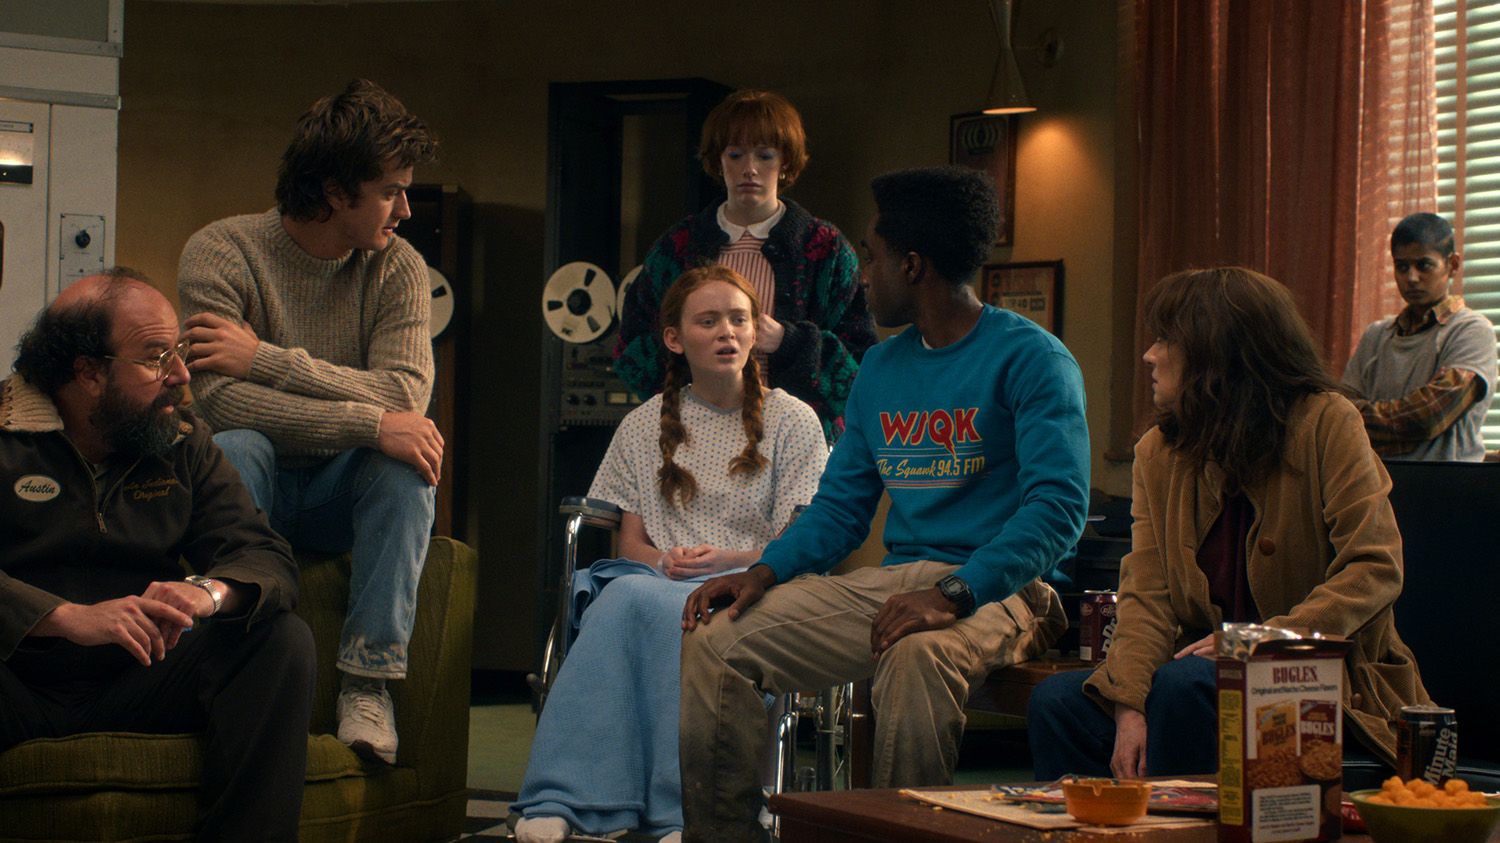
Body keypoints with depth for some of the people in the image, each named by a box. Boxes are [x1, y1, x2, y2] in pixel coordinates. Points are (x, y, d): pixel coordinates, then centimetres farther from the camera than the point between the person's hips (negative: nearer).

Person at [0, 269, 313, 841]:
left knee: (284, 640, -17)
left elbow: (266, 557, 0)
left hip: (137, 683, 4)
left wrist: (208, 592, -24)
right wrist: (72, 618, -32)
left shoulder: (183, 445, 11)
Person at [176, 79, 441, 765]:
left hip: (342, 498, 3)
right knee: (236, 449, -35)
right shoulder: (222, 252, -12)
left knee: (407, 462, -29)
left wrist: (266, 359, -25)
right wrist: (368, 421, -33)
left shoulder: (398, 267, -2)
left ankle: (369, 682, -29)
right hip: (254, 487, -2)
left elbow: (405, 394, -18)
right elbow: (220, 399, -26)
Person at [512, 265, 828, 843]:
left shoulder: (791, 421, 10)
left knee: (638, 600, -36)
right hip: (660, 579, 3)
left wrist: (729, 560, -14)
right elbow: (630, 542, 16)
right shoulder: (644, 427, 19)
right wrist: (664, 561, -7)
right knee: (628, 593, -36)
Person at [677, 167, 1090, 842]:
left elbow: (1058, 504, -18)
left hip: (994, 589, -7)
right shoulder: (881, 369, 18)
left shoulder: (1029, 358, -6)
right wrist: (764, 572, -2)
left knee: (917, 652, -40)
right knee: (713, 643, -8)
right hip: (891, 581, 7)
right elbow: (839, 508, 18)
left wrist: (955, 593, -30)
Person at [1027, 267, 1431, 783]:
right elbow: (1147, 595, 0)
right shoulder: (1158, 451, 8)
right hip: (1213, 665, 5)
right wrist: (1129, 704, -18)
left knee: (1183, 686, -31)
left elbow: (1376, 570, -13)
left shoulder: (1326, 422, -7)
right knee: (1056, 702, -14)